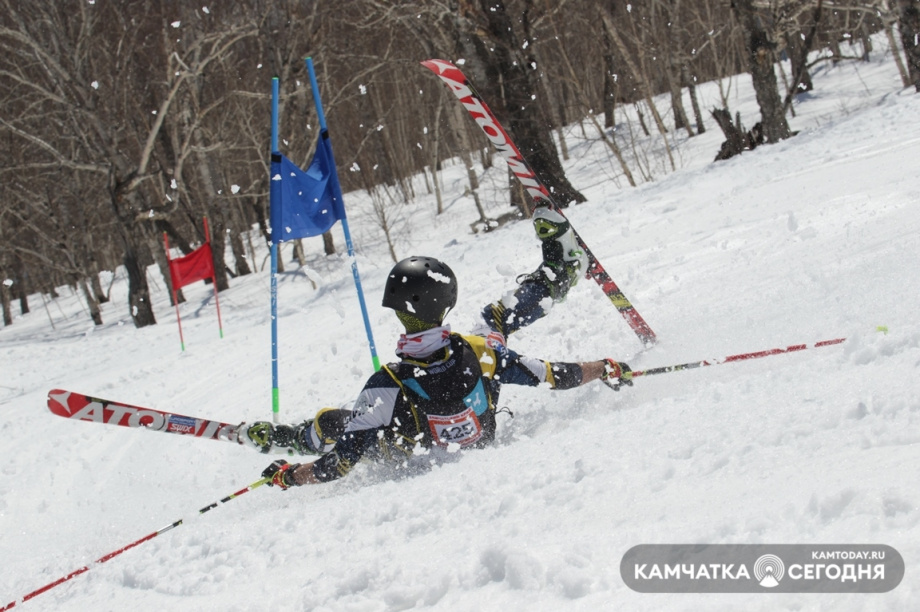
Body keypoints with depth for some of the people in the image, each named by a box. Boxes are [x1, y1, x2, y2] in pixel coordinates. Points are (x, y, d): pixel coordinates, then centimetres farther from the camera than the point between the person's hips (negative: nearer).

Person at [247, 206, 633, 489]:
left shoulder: (386, 387, -40)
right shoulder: (476, 351, -35)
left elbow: (340, 465, -33)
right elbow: (550, 375, -20)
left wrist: (286, 476, -16)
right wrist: (605, 370, -3)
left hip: (415, 459, -2)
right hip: (482, 438, 2)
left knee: (328, 424, 20)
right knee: (497, 318, 13)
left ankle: (274, 437, 48)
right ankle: (559, 273, 33)